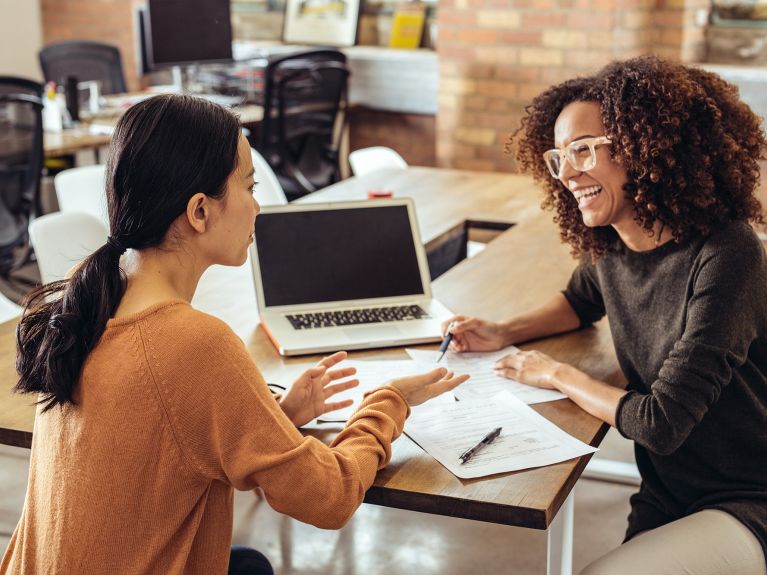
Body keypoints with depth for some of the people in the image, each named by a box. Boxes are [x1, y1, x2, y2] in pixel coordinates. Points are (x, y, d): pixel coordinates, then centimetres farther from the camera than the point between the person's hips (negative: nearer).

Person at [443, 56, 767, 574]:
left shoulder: (725, 255, -22)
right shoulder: (609, 245, 0)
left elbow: (662, 424, -23)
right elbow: (581, 302, 26)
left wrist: (558, 375, -8)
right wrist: (505, 332, 8)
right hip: (663, 502, 7)